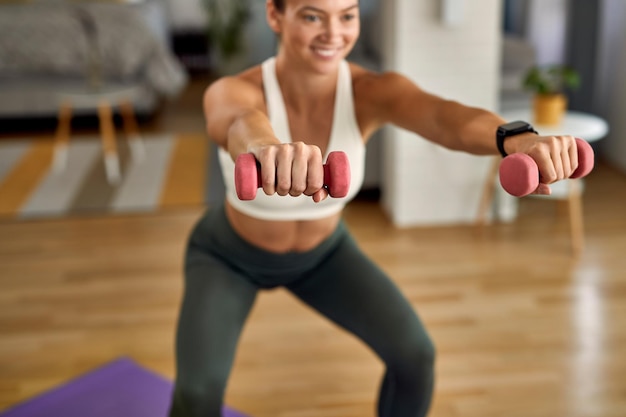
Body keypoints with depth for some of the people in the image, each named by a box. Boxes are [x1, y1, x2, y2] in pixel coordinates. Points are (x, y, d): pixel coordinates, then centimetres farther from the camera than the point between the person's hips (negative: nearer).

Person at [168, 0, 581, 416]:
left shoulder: (373, 91, -27)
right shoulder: (231, 93, -34)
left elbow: (446, 117, -48)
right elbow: (242, 124, -59)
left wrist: (519, 140, -70)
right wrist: (266, 148, -84)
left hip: (321, 251, 3)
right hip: (230, 256, -2)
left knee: (415, 353, -8)